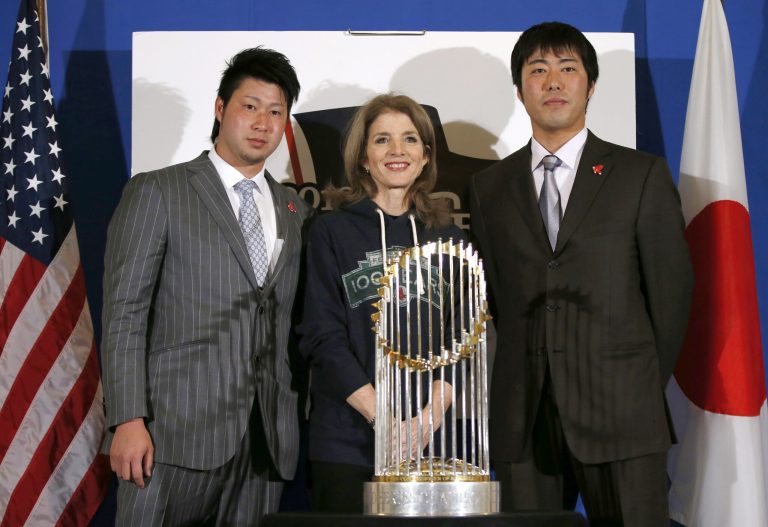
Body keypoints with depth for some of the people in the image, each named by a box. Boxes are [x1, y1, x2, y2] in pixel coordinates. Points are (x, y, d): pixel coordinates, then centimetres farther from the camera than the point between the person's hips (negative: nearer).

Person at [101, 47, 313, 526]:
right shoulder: (157, 192, 3)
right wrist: (128, 420, -12)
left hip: (266, 439, 4)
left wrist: (301, 418, 7)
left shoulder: (297, 212, 17)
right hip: (177, 431, -4)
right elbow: (125, 313, -3)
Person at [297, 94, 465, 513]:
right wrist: (384, 419, -15)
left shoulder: (448, 239, 10)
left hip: (431, 442, 2)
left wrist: (430, 418, -12)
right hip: (347, 443, -2)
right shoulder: (332, 233, 3)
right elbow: (323, 337, -4)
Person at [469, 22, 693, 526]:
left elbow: (672, 290, 4)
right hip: (523, 419, 2)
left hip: (621, 414, -2)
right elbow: (490, 296, 10)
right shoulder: (488, 187, 11)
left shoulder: (642, 174, 4)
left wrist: (644, 388, 6)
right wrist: (521, 385, 6)